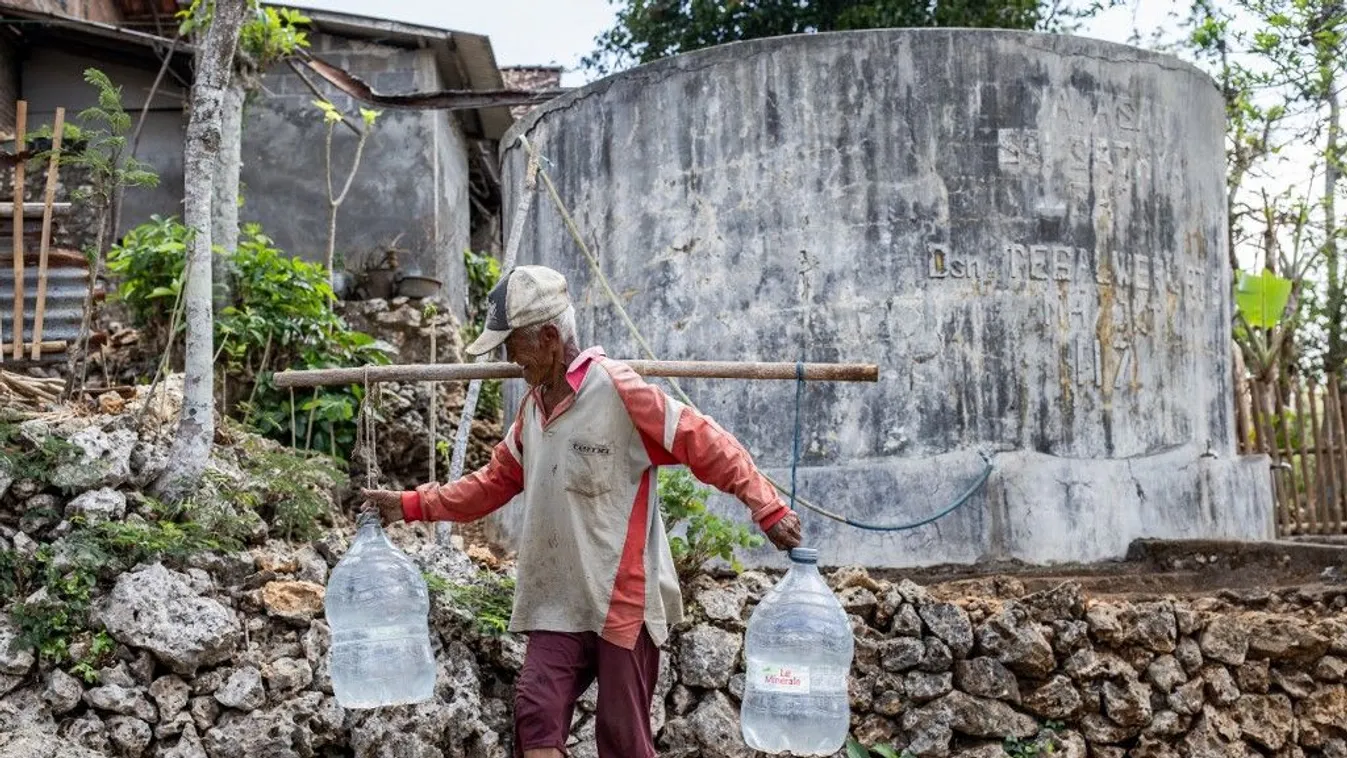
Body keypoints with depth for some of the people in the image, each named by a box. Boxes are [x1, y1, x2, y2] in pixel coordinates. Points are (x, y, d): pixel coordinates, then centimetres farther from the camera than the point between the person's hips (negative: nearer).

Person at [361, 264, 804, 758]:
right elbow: (495, 483, 21)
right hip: (558, 606, 6)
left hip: (624, 602, -6)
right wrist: (412, 506, 16)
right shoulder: (532, 407, 13)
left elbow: (705, 445, -12)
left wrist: (767, 509, -18)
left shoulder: (619, 390, -12)